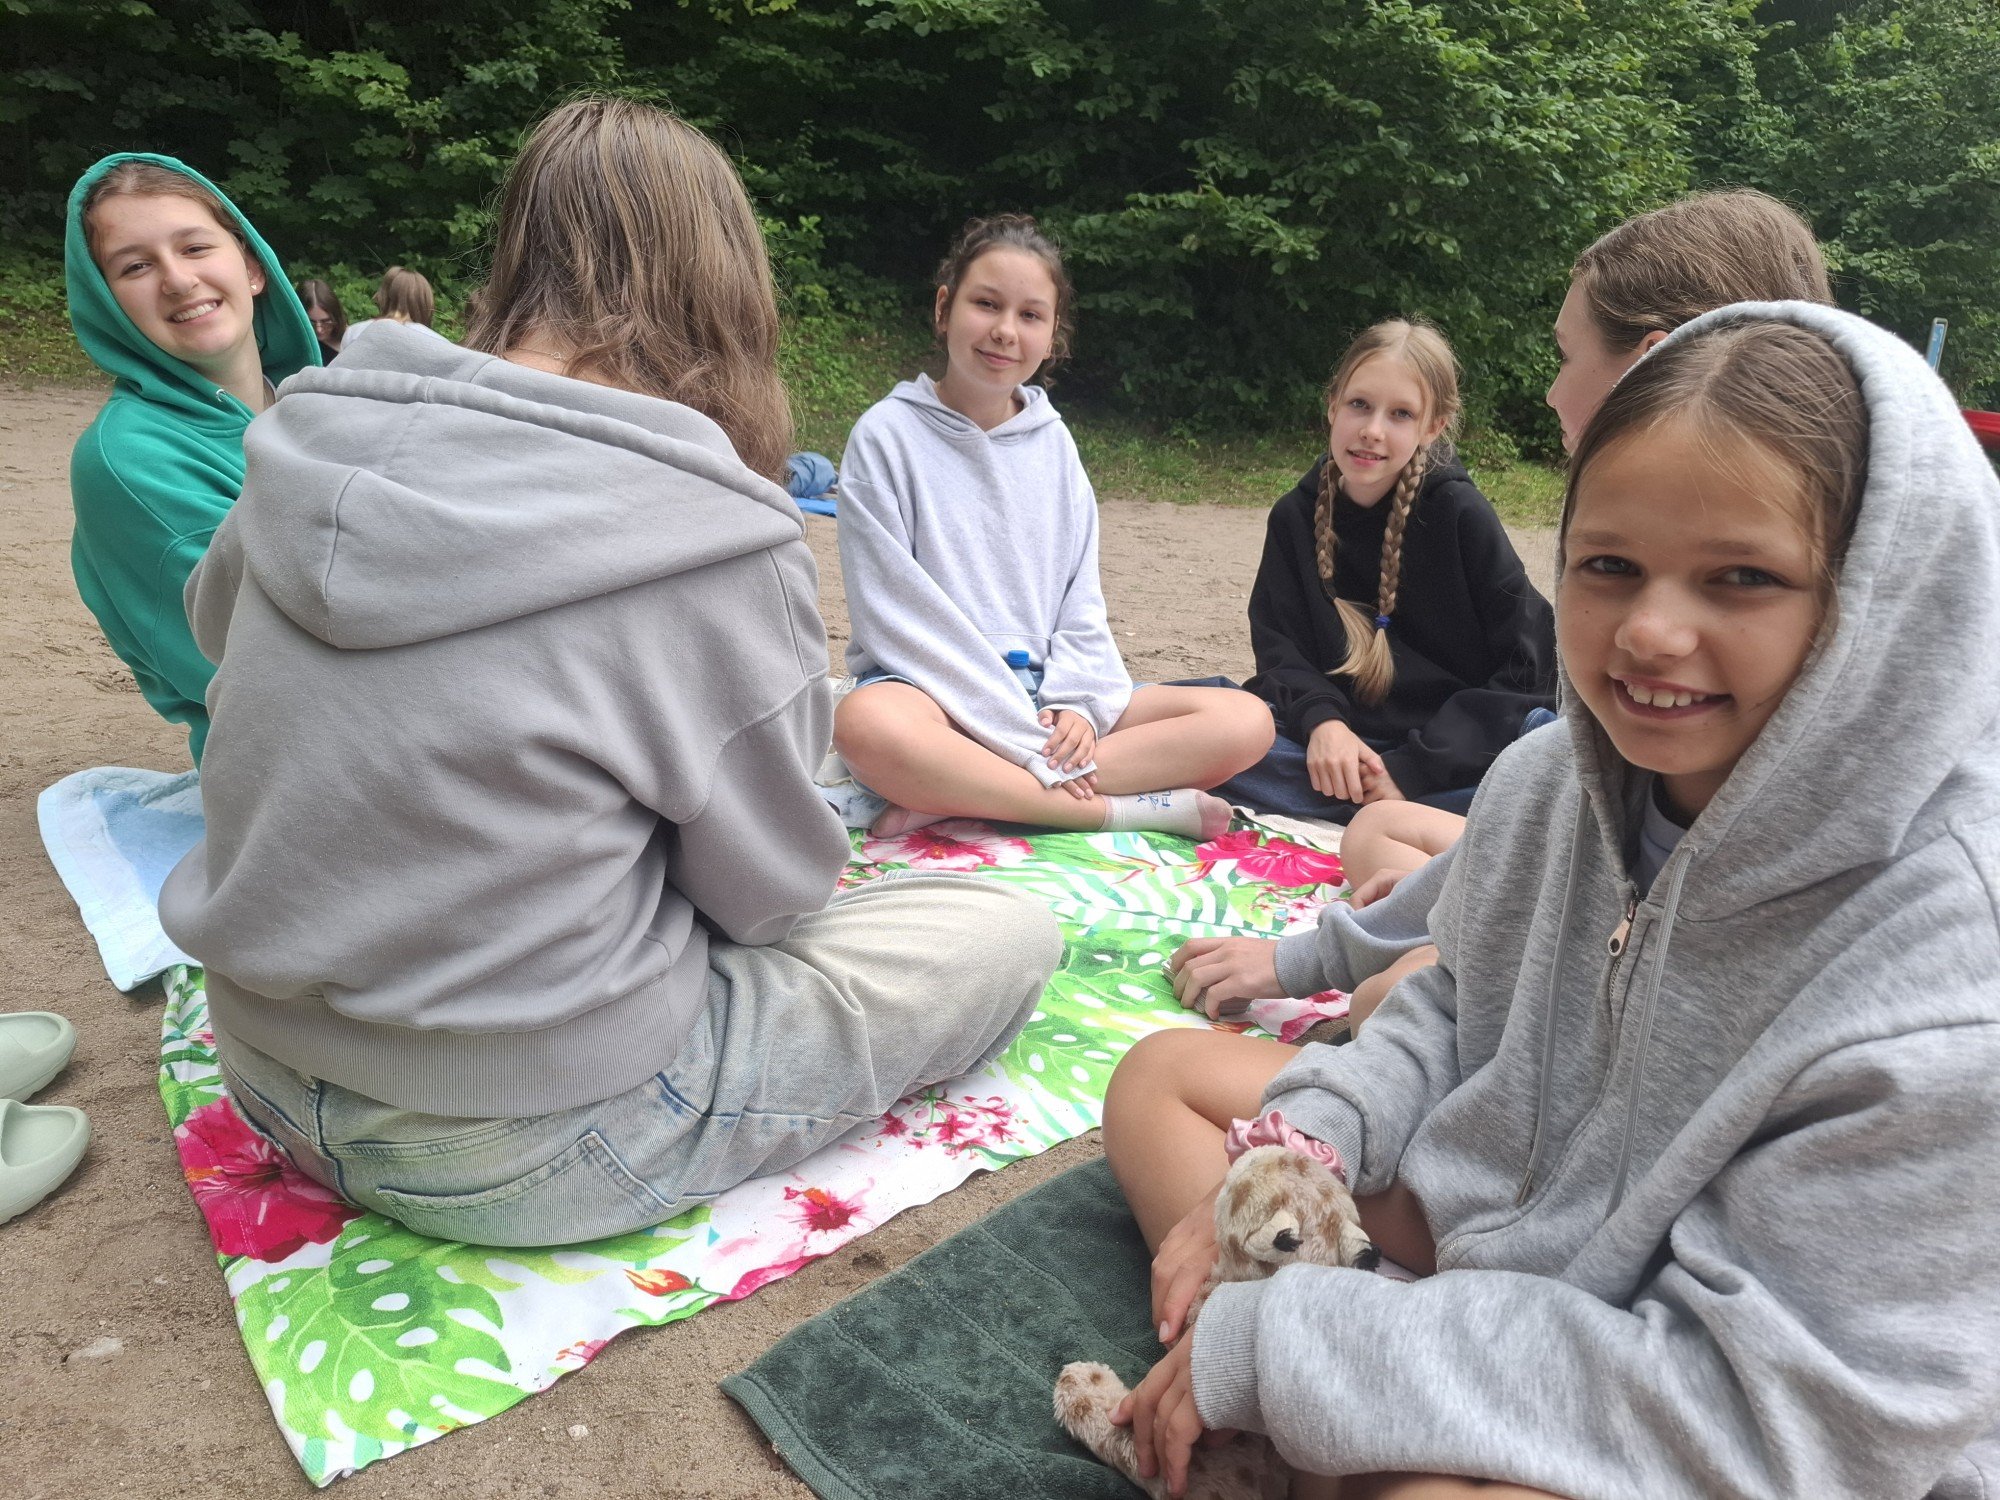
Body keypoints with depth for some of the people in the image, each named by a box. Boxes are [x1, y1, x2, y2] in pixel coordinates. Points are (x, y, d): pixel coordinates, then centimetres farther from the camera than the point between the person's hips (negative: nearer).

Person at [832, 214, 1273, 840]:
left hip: (1043, 690, 5)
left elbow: (1080, 600, 11)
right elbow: (898, 609, -11)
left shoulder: (1053, 443, 11)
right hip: (929, 687, -5)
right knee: (868, 724, -40)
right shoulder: (886, 435, -3)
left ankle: (959, 797, -24)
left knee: (1247, 721, -13)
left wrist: (1073, 703, -10)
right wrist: (1024, 737, -18)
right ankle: (1127, 806, -25)